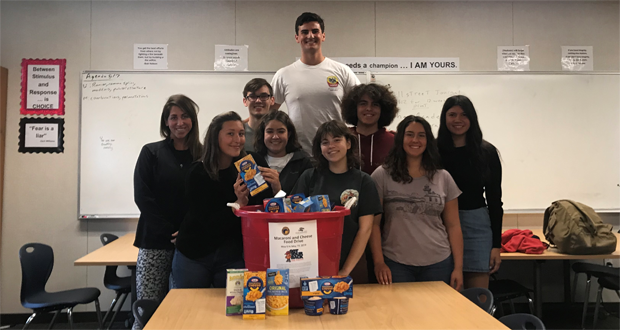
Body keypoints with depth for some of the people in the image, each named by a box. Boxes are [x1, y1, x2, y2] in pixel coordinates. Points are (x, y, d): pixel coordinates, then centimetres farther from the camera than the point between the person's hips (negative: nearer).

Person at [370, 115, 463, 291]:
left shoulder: (443, 178, 6)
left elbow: (453, 226, 7)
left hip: (438, 263, 2)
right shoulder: (382, 176, -1)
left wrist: (458, 267, 2)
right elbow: (373, 223, -3)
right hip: (395, 264, -2)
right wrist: (378, 262, -9)